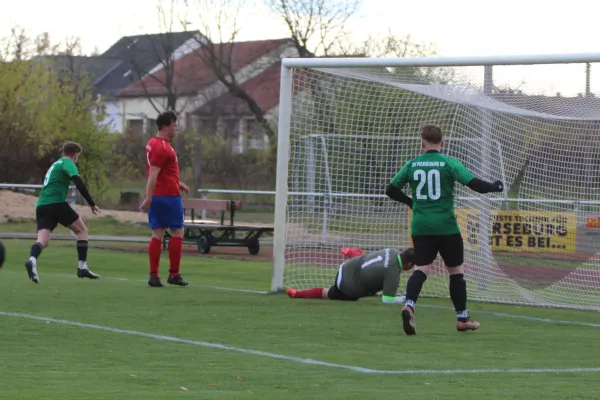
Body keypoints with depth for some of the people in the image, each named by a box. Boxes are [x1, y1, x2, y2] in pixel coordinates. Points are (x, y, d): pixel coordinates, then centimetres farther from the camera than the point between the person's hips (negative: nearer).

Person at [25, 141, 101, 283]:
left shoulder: (55, 164, 28)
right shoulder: (68, 163, 3)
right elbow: (79, 184, -11)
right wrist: (92, 204, -8)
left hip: (41, 205, 7)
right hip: (56, 202, -7)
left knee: (43, 240, -8)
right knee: (82, 230, 11)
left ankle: (32, 260, -40)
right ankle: (82, 267, 4)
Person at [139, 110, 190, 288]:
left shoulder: (153, 143, 14)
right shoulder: (162, 147, -17)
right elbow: (152, 176, -22)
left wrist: (177, 184, 22)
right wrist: (148, 199, -24)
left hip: (156, 196, 9)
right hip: (169, 195, -9)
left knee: (157, 234, 6)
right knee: (177, 233, 1)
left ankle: (154, 275, 3)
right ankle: (174, 274, 3)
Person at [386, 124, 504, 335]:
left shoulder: (412, 165, 4)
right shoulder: (449, 163, -6)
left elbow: (391, 190, 10)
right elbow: (474, 184, -12)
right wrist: (495, 186, 7)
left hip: (420, 226, 2)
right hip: (446, 226, -2)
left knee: (422, 268, 0)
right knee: (456, 270, 12)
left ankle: (409, 305, -27)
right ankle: (462, 318, 19)